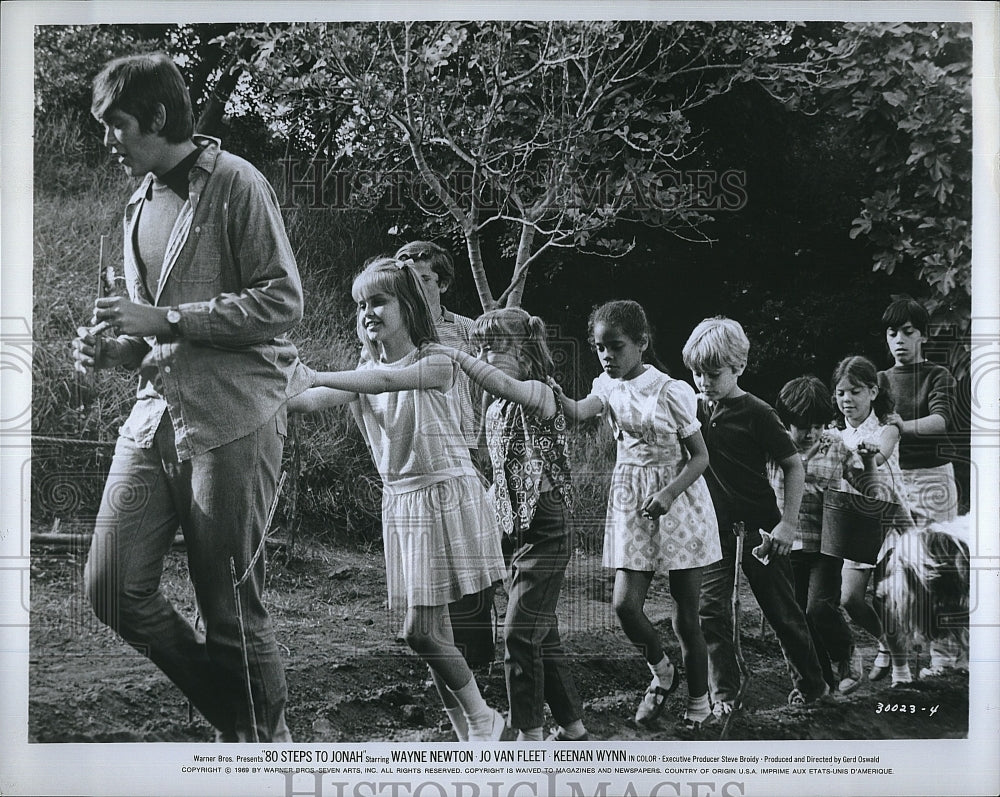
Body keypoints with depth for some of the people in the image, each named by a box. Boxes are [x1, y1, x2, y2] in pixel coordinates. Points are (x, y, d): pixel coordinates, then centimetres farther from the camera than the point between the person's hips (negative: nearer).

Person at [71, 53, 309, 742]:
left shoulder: (235, 184, -5)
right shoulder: (141, 204, 19)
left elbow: (284, 303, -12)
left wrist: (166, 320, -16)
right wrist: (114, 348, 6)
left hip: (232, 416, -7)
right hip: (157, 411, 8)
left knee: (232, 608, -1)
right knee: (114, 588, 1)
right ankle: (234, 715, 19)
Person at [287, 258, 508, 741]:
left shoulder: (436, 361, -7)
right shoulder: (366, 369, 9)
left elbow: (387, 380, -26)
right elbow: (315, 402, -8)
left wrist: (311, 376, -31)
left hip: (446, 495, -6)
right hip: (399, 500, 6)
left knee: (420, 630, -11)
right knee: (429, 631, 5)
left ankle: (482, 717, 8)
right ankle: (469, 735, 16)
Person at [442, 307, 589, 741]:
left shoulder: (539, 392, -13)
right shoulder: (495, 411, 12)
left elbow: (503, 385, -36)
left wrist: (455, 355, -35)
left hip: (545, 531, -9)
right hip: (516, 533, 9)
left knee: (520, 636, -10)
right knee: (543, 638, 13)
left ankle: (529, 736, -3)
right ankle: (573, 728, 24)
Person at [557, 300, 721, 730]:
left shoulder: (670, 391, -12)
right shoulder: (609, 387, 1)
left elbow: (700, 456, -8)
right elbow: (578, 411, -21)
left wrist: (669, 494, -23)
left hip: (678, 499, -4)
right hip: (630, 501, 4)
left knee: (686, 612, 3)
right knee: (625, 605, -6)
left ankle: (698, 699, 21)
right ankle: (662, 671, 22)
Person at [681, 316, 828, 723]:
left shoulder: (756, 413, -11)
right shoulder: (694, 409, 3)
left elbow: (793, 465, -9)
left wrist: (788, 523, -14)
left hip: (759, 528, -4)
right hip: (715, 528, 4)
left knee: (782, 610, 7)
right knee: (711, 610, -7)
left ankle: (810, 682, 26)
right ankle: (724, 695, 2)